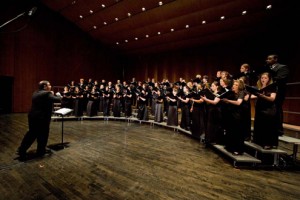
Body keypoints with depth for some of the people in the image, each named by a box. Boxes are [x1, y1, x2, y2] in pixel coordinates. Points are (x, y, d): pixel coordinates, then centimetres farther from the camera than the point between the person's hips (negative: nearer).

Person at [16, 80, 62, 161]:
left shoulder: (35, 93, 11)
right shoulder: (47, 94, -16)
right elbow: (58, 100, -19)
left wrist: (51, 94, 15)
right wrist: (58, 95, 2)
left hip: (32, 116, 8)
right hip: (42, 118, -8)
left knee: (31, 133, 22)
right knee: (43, 135, 9)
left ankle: (21, 150, 28)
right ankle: (40, 151, 22)